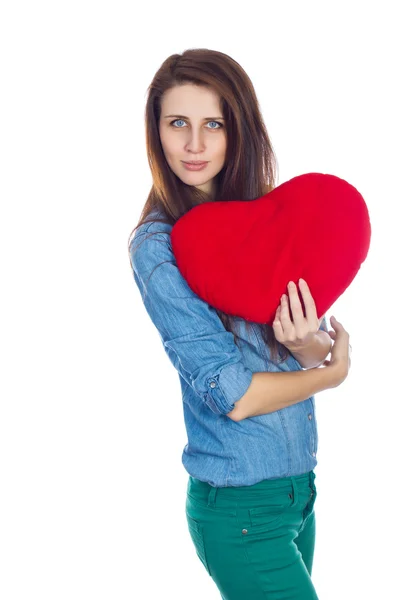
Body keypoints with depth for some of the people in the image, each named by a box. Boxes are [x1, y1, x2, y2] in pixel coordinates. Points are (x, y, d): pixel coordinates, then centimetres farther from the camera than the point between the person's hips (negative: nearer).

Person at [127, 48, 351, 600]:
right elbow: (232, 394, -18)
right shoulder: (159, 246, -15)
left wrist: (309, 343, -23)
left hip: (299, 488, 6)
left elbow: (331, 349, 0)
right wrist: (332, 371, -4)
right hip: (241, 508, -6)